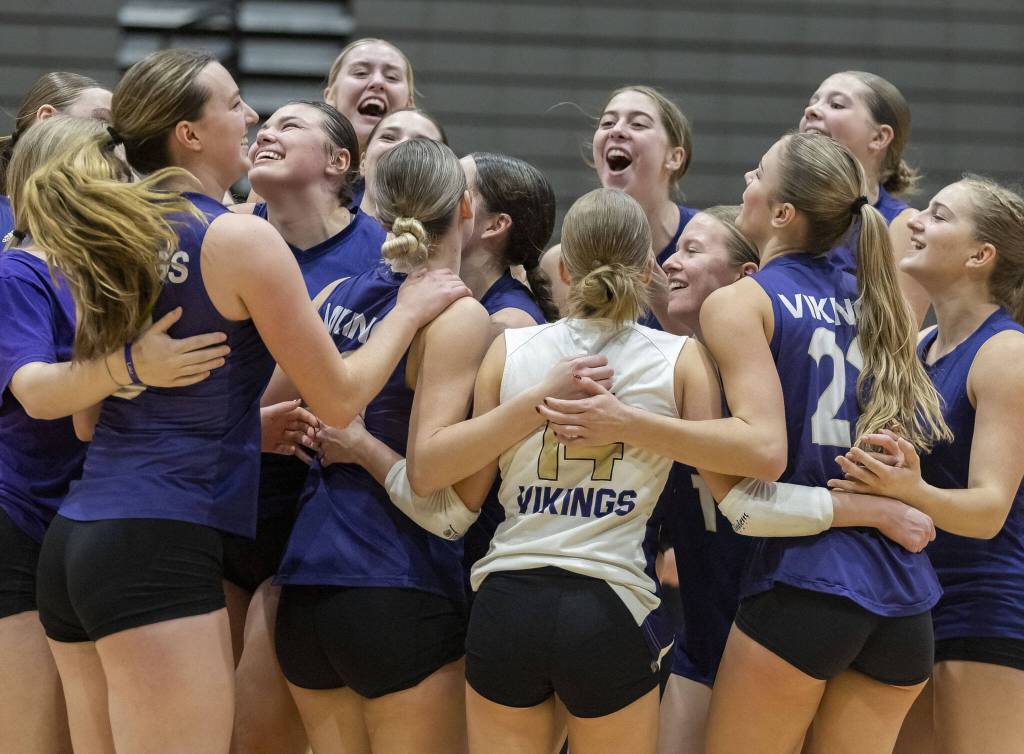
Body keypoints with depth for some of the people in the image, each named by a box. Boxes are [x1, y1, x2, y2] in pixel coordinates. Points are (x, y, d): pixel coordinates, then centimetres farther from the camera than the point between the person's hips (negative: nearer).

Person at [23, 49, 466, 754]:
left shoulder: (109, 240, 14)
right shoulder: (242, 239, -8)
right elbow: (339, 397, -3)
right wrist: (412, 308, 12)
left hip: (72, 541, 8)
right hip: (162, 545, -8)